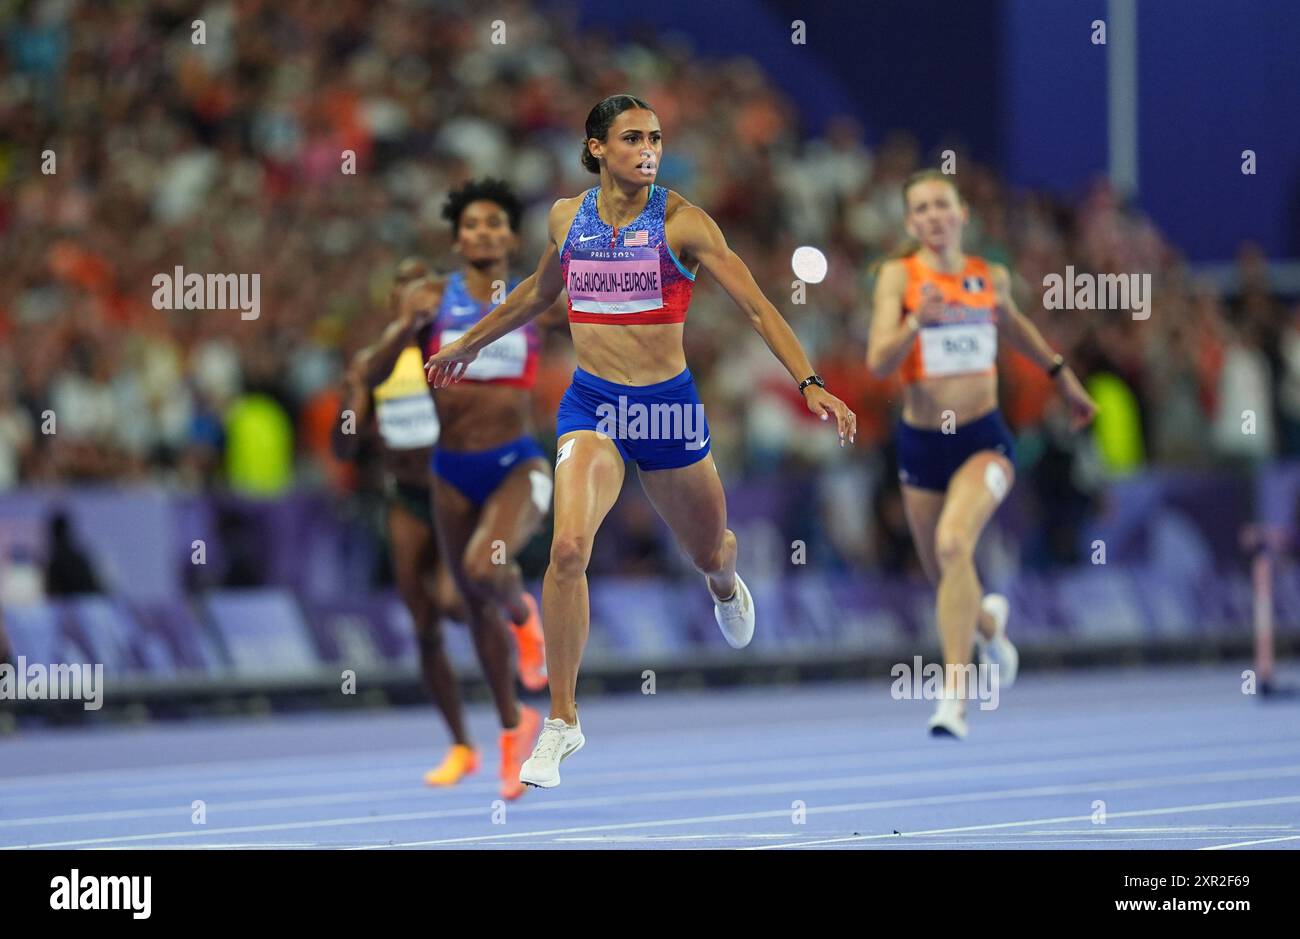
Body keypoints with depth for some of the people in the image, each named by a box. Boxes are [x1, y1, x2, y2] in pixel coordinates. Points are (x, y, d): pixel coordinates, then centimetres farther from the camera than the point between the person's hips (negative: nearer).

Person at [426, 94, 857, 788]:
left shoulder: (682, 222, -8)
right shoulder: (566, 218, 1)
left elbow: (757, 307, -10)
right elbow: (539, 291, 23)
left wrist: (808, 382, -22)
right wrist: (470, 345, 33)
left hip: (667, 403, 0)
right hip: (591, 402, 0)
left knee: (709, 553, 19)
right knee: (568, 546, -24)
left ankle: (724, 584, 63)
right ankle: (562, 721, -13)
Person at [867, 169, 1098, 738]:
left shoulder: (991, 277, 3)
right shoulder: (899, 275, -6)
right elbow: (878, 362, -17)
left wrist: (1062, 376, 32)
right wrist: (917, 321, -33)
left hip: (983, 439, -1)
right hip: (921, 442, 1)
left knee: (953, 544, -28)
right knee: (946, 582, 13)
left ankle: (954, 696, -28)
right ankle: (988, 620, 52)